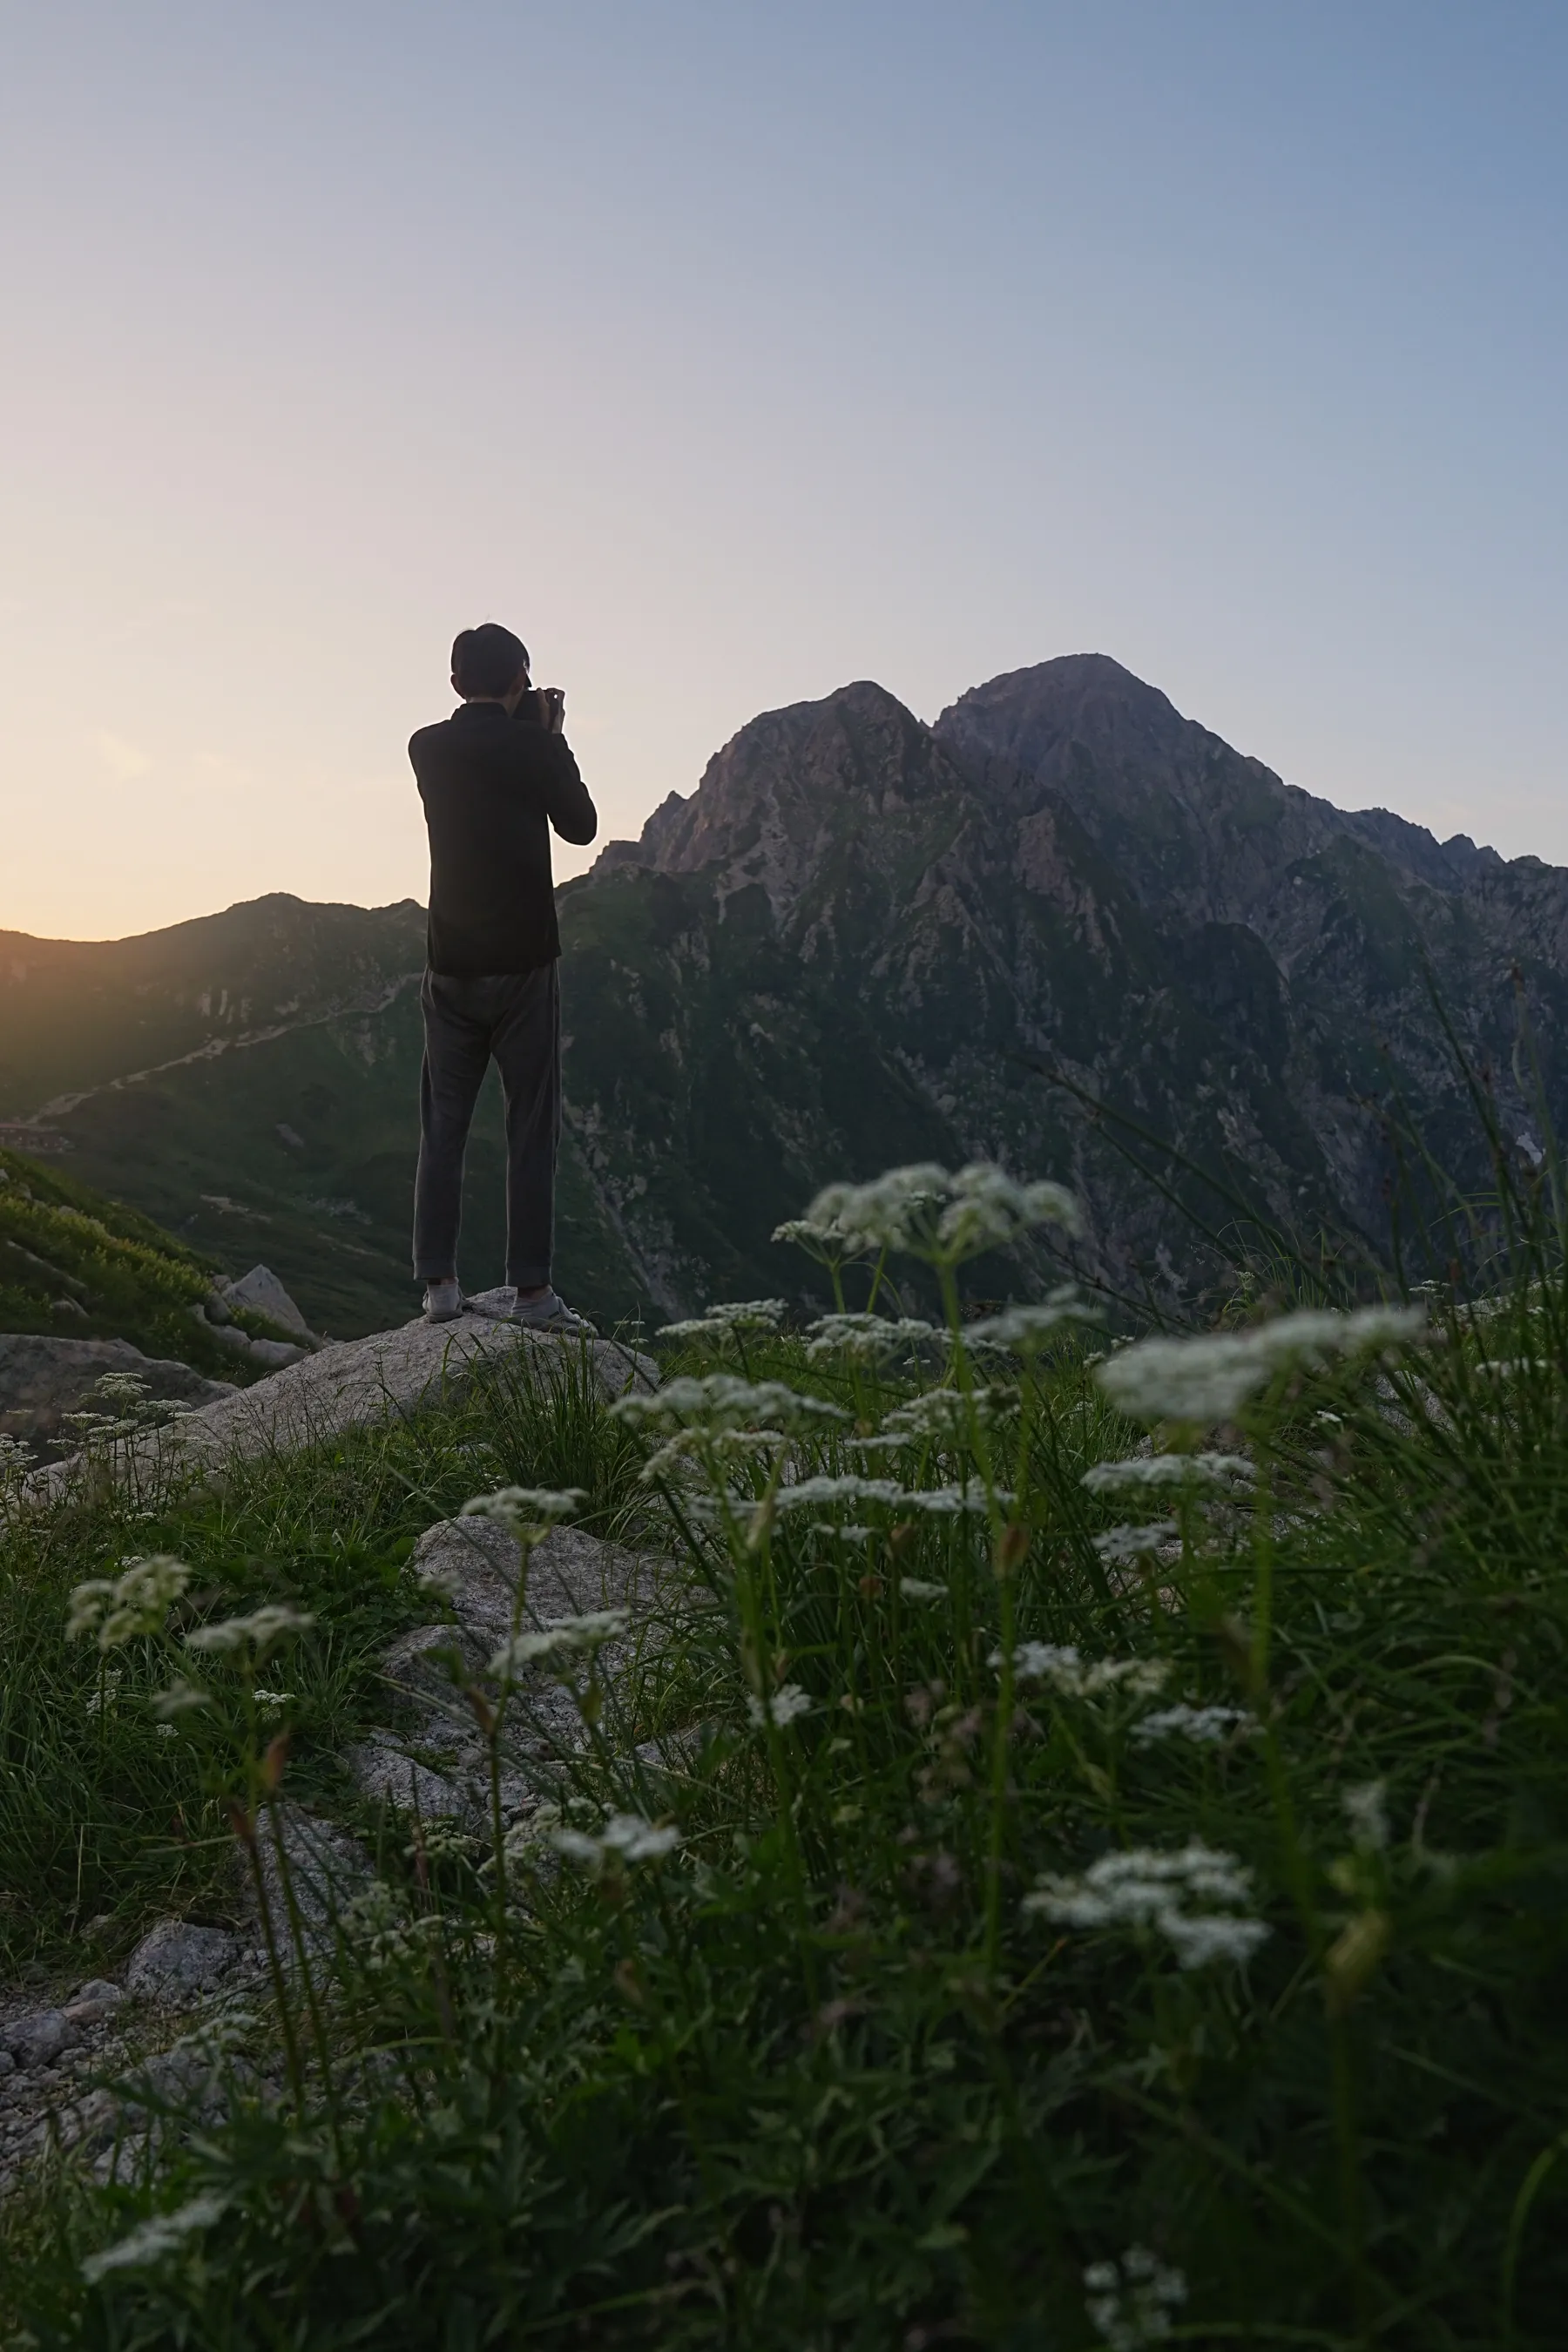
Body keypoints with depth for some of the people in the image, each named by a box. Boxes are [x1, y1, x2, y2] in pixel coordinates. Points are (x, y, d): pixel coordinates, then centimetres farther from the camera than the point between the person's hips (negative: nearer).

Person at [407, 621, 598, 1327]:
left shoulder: (427, 748, 3)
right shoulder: (531, 748, -8)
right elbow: (581, 825, 7)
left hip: (451, 965, 3)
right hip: (523, 964, -3)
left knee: (443, 1127, 9)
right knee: (532, 1128, 1)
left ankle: (439, 1282, 8)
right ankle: (530, 1288, 0)